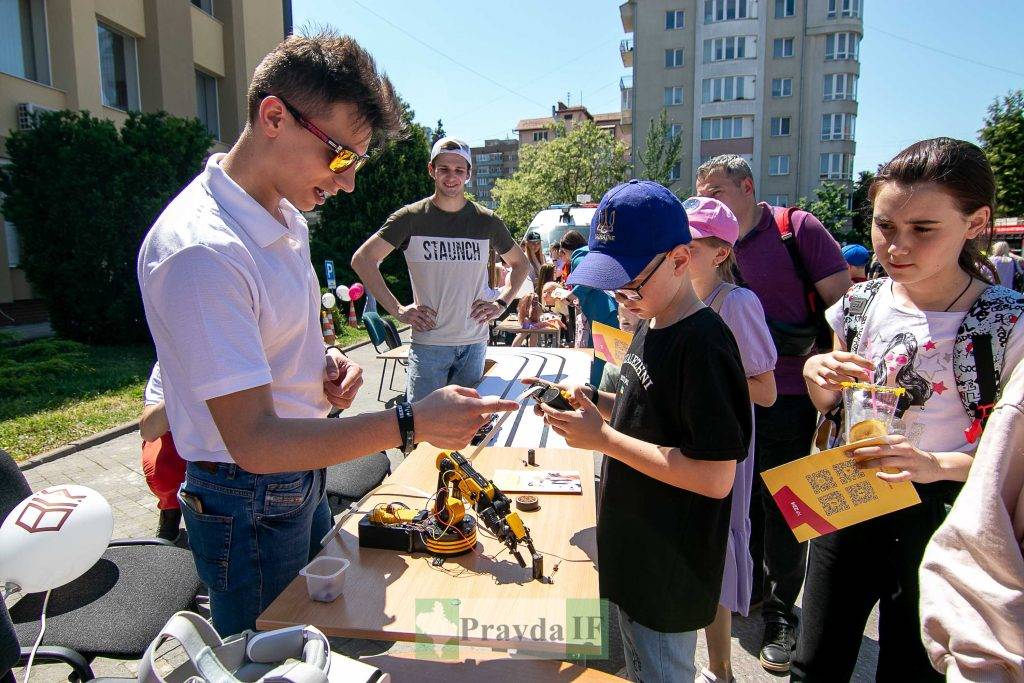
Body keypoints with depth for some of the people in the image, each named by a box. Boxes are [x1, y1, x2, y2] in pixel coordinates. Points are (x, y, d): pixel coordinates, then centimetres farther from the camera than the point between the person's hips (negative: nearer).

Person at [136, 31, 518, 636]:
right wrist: (413, 423, -33)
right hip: (249, 508, -8)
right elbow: (254, 440, -31)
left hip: (304, 481, 8)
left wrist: (326, 360, -3)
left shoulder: (287, 217, 2)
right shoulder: (200, 250, -29)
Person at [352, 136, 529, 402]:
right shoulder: (411, 218, -3)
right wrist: (397, 309, -9)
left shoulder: (486, 221, 6)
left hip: (475, 342, 3)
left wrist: (501, 303, 5)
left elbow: (520, 263, 19)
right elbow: (362, 259, -4)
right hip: (429, 342, -3)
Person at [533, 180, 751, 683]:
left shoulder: (704, 344, -25)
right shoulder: (651, 326, 4)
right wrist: (600, 403, -2)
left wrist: (603, 439, -25)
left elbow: (716, 478, -27)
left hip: (671, 571, -9)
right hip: (631, 550, 9)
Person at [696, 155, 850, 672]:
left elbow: (842, 299, -9)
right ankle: (749, 583, 39)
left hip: (790, 396, -5)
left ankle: (780, 615, 23)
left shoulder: (798, 228, -8)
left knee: (782, 507, 6)